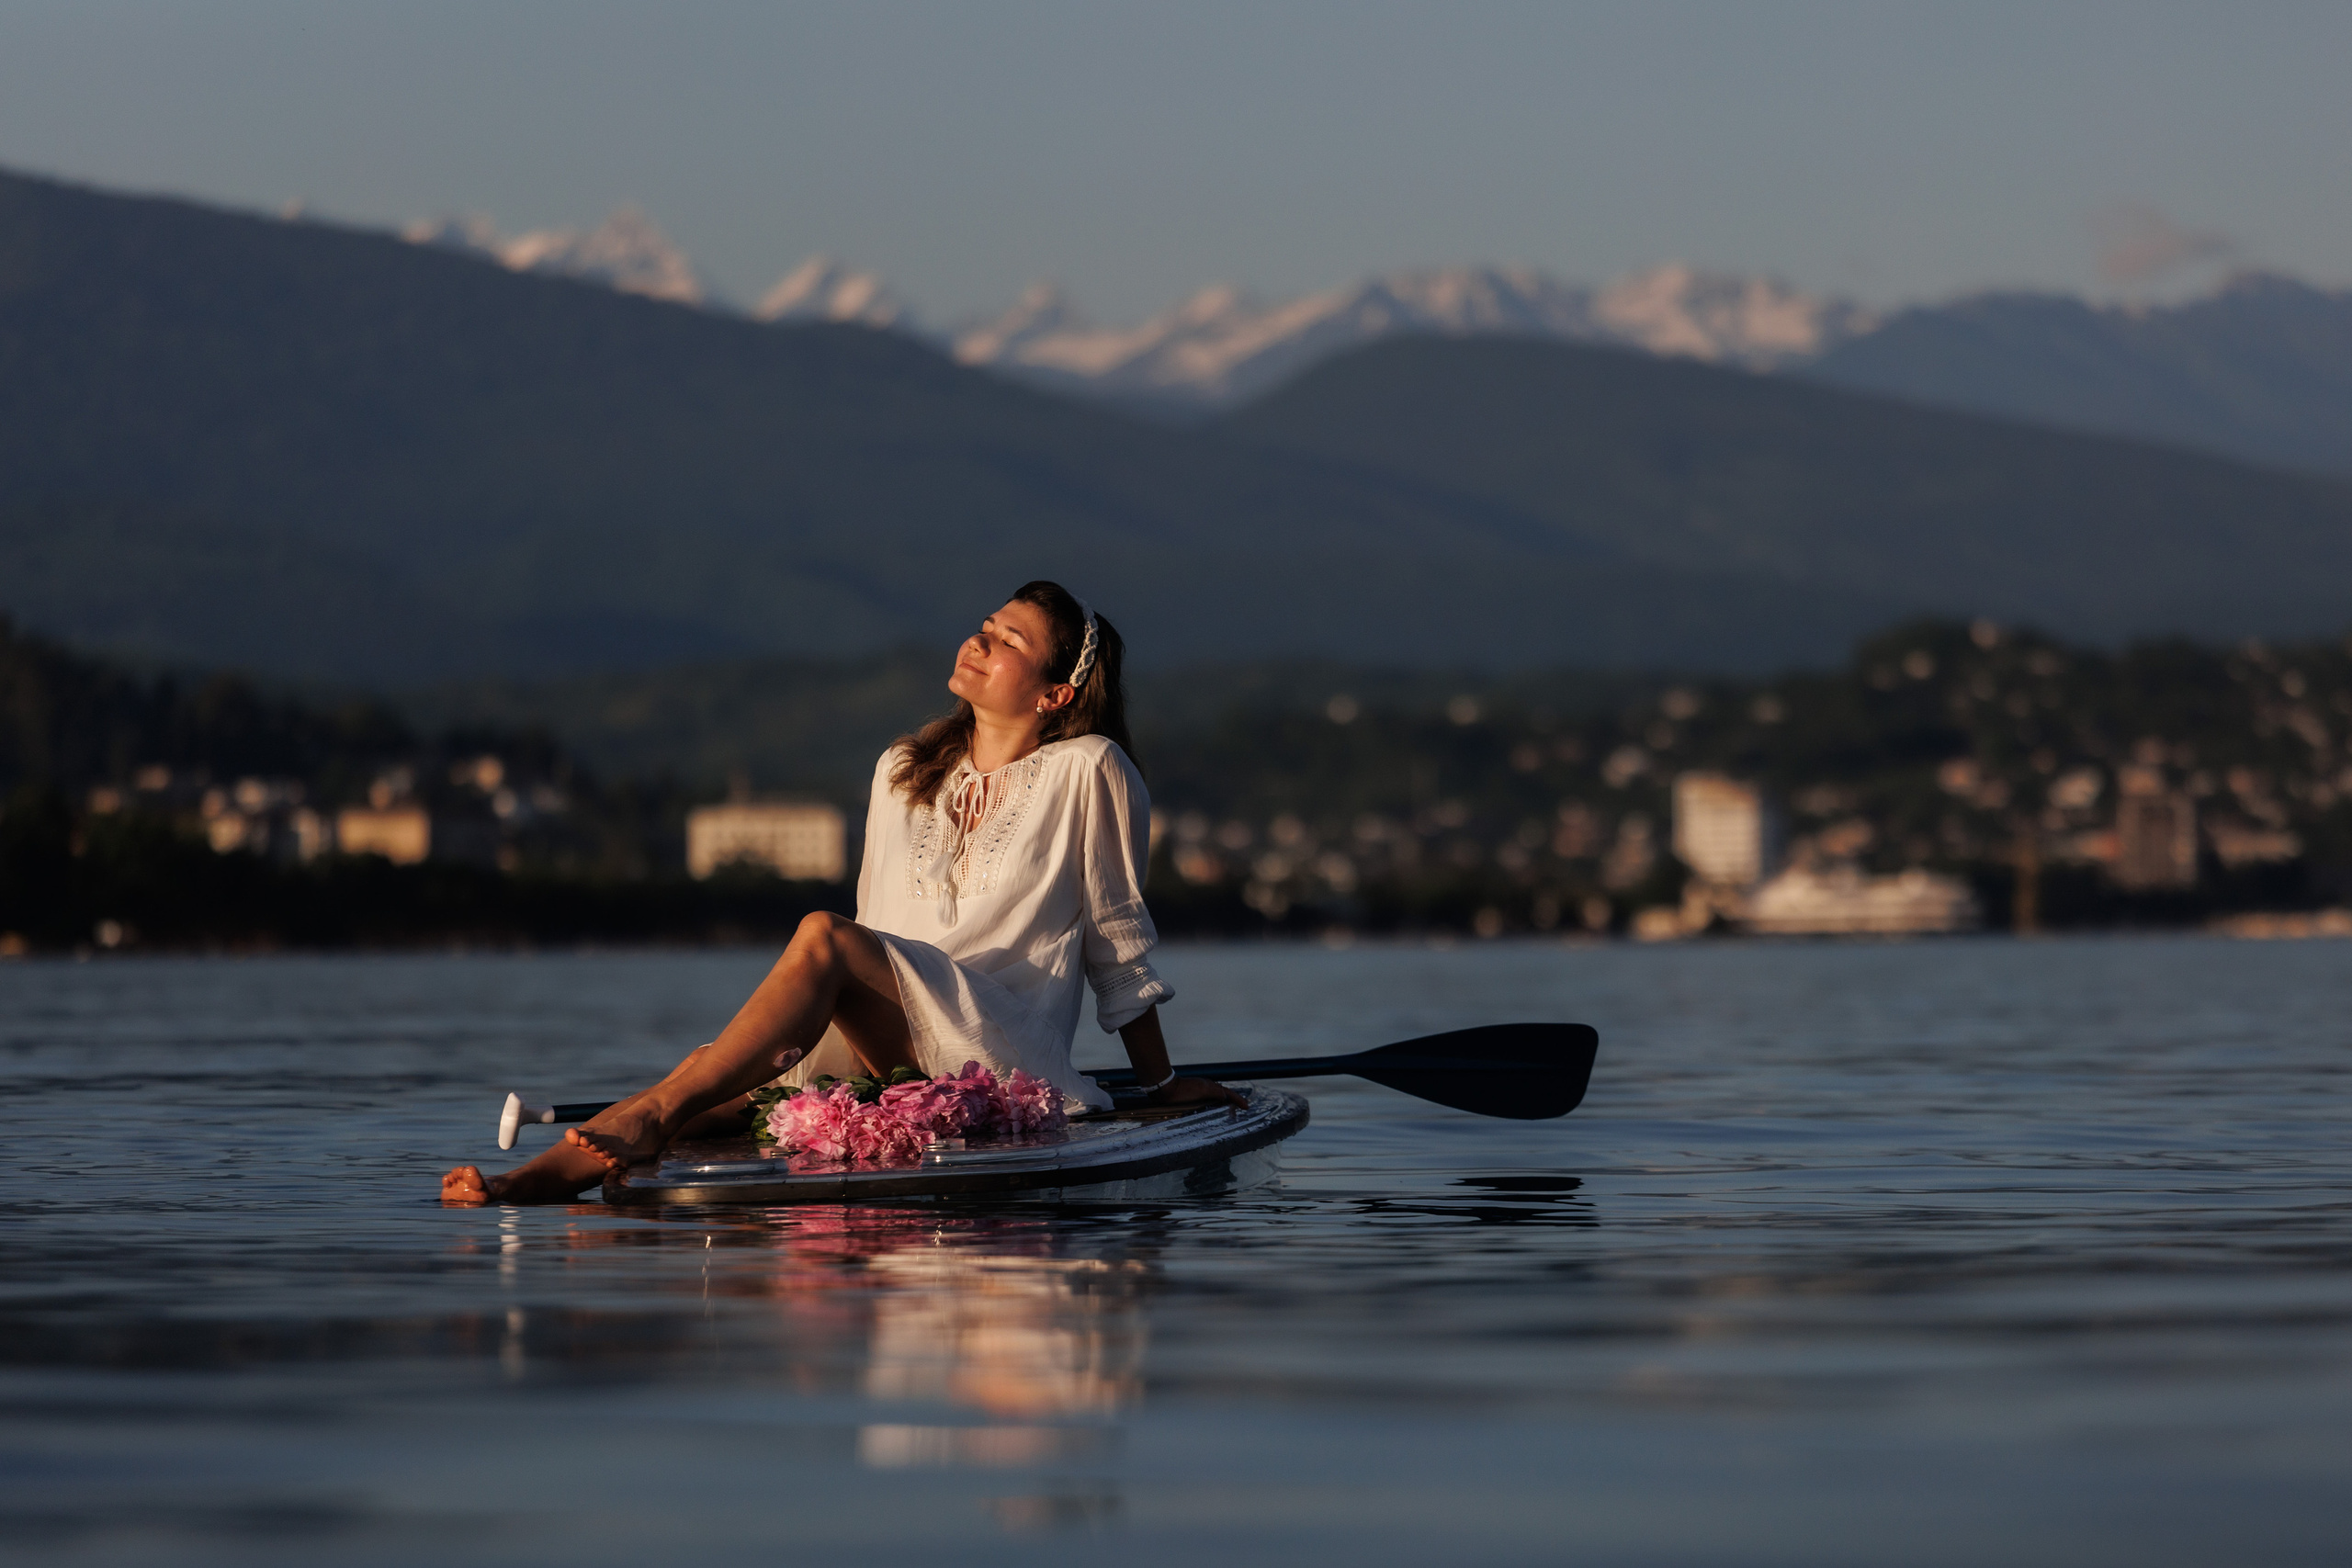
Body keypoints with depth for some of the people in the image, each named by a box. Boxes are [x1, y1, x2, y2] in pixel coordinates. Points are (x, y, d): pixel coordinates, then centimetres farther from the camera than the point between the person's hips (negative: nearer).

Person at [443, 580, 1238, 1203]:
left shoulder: (1085, 773, 2)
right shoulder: (903, 770, 19)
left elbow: (1117, 933, 8)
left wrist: (1163, 1083, 13)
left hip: (1007, 1055, -5)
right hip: (876, 1051, 6)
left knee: (822, 936, -31)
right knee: (716, 1078, -25)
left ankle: (654, 1115, -42)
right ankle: (531, 1181, -46)